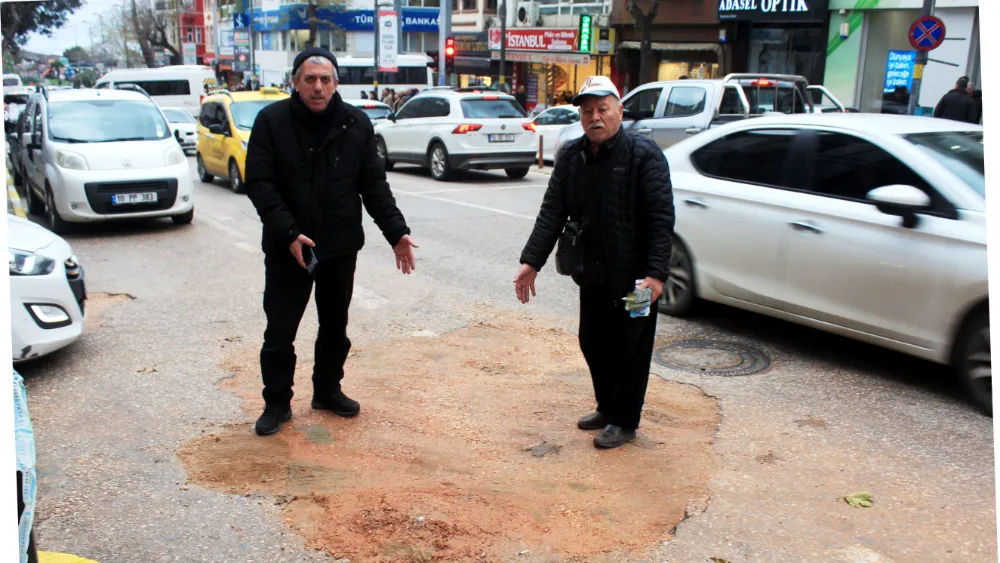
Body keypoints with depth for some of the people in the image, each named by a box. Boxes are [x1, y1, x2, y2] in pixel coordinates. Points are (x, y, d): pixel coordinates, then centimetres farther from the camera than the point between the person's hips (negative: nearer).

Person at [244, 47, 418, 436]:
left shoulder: (356, 123, 0)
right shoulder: (272, 120, -8)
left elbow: (374, 184, 2)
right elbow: (259, 184, -11)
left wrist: (395, 231, -8)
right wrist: (288, 233, -22)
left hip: (341, 246, 3)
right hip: (286, 248, -2)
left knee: (335, 327, 16)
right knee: (280, 330, 4)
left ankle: (328, 390, 34)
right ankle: (277, 402, 21)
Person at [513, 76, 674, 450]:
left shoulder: (644, 154, -14)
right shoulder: (571, 156, 3)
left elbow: (661, 219, -18)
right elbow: (552, 212, 2)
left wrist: (656, 273, -25)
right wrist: (531, 261, -7)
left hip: (633, 275, -6)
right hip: (592, 272, 6)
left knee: (630, 349, 5)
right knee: (593, 342, 16)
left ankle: (625, 422, 20)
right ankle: (607, 408, 36)